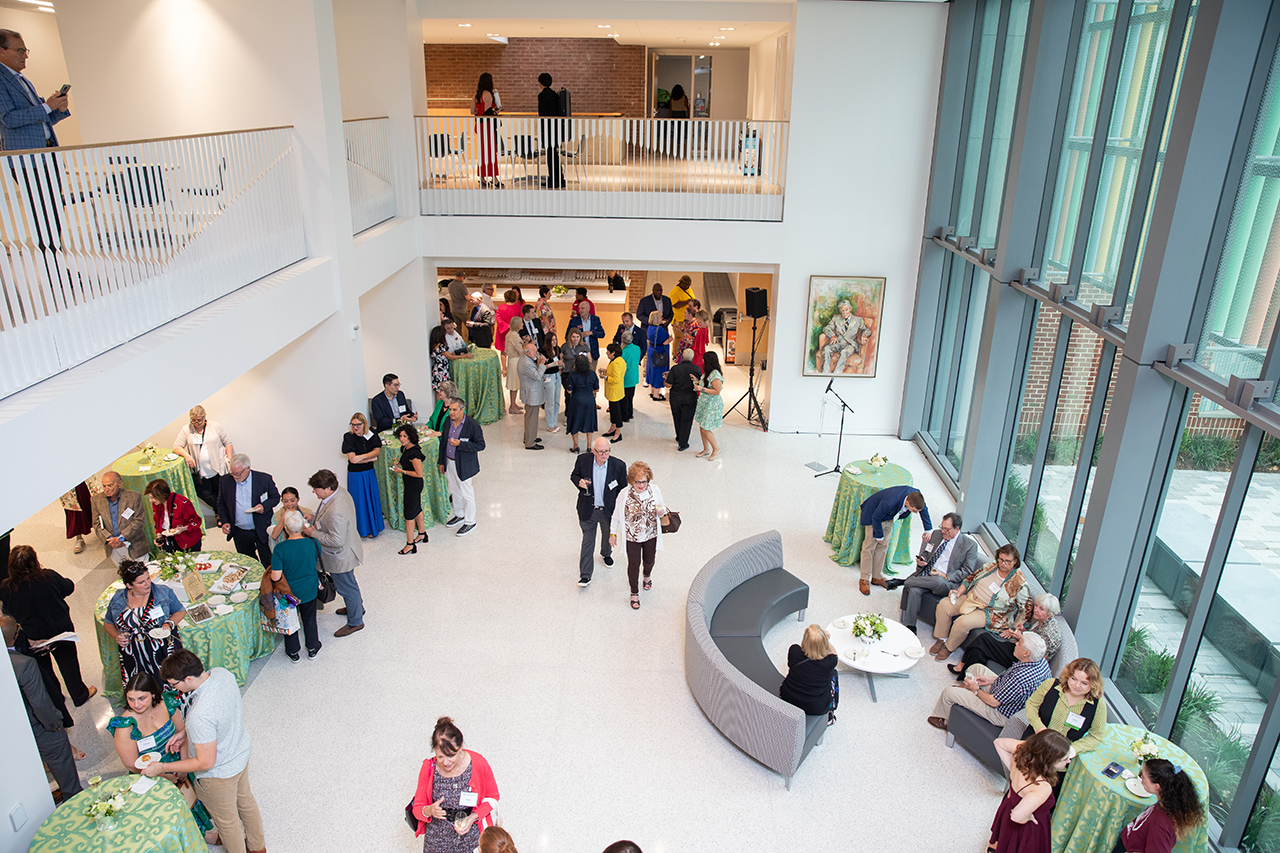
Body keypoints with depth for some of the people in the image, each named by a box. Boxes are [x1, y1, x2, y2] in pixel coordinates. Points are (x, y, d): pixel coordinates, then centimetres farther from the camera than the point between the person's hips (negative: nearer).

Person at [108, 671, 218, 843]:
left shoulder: (166, 704, -16)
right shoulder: (125, 726, -27)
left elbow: (182, 732, -3)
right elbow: (132, 765, -19)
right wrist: (167, 777, -12)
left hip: (177, 763, 4)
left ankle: (204, 830, 42)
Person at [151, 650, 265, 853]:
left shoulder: (200, 715, -41)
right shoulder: (222, 673, -18)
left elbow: (206, 762, -30)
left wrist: (161, 768, -20)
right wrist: (185, 733, 4)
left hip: (219, 773, -8)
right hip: (241, 752, 8)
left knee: (226, 821, 21)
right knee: (245, 800, 32)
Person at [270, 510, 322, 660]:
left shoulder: (280, 549, -28)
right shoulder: (312, 543, -21)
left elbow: (275, 577, -25)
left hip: (289, 591, -2)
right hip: (310, 590, 2)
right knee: (309, 618, 24)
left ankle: (293, 652, 39)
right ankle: (312, 648, 41)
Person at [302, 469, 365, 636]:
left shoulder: (335, 511, -39)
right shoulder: (339, 493, -8)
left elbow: (336, 540, -33)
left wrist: (313, 533, -23)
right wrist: (313, 518, 0)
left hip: (340, 558, -9)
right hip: (346, 553, 9)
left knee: (347, 588, 12)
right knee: (349, 583, 31)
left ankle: (355, 622, 33)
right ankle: (357, 607, 54)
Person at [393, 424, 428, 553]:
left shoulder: (414, 452, -28)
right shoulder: (405, 448, 1)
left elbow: (419, 473, -25)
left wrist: (402, 471, -19)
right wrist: (398, 463, 2)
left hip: (414, 485, -10)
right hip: (410, 484, 10)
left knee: (409, 514, 0)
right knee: (417, 509, 24)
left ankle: (410, 544, 11)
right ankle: (422, 534, 41)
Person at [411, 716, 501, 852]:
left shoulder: (478, 763, -18)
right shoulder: (429, 768, -16)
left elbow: (492, 797, -3)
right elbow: (417, 808, -6)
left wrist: (473, 817, -17)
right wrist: (429, 811, -27)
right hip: (437, 838, 1)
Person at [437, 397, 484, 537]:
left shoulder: (472, 424, -20)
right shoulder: (448, 421, -1)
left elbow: (480, 445, -19)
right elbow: (443, 442, 10)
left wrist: (460, 444, -28)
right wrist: (441, 462, 11)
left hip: (464, 466, -6)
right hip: (449, 463, 6)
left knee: (467, 494, 5)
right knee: (455, 491, 21)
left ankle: (470, 522, 20)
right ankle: (459, 515, 41)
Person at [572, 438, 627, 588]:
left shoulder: (618, 466, -19)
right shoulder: (583, 460, -17)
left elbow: (623, 489, -7)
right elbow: (574, 475, 1)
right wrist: (579, 482, -22)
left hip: (608, 510, 1)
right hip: (588, 509, -1)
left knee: (608, 536, 26)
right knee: (587, 540, 7)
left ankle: (606, 554, 60)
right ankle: (585, 575, 17)